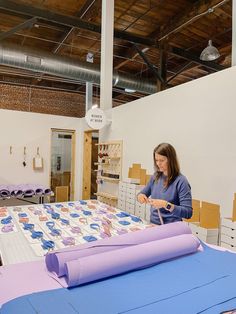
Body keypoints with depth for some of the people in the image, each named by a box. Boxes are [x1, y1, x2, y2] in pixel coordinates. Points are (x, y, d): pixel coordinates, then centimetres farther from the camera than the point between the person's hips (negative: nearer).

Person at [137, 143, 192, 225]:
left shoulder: (181, 181, -12)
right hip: (153, 224, 5)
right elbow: (143, 193, 19)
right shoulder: (155, 177, 5)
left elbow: (188, 213, -16)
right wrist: (141, 196, -2)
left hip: (171, 228, -5)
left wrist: (166, 205, -26)